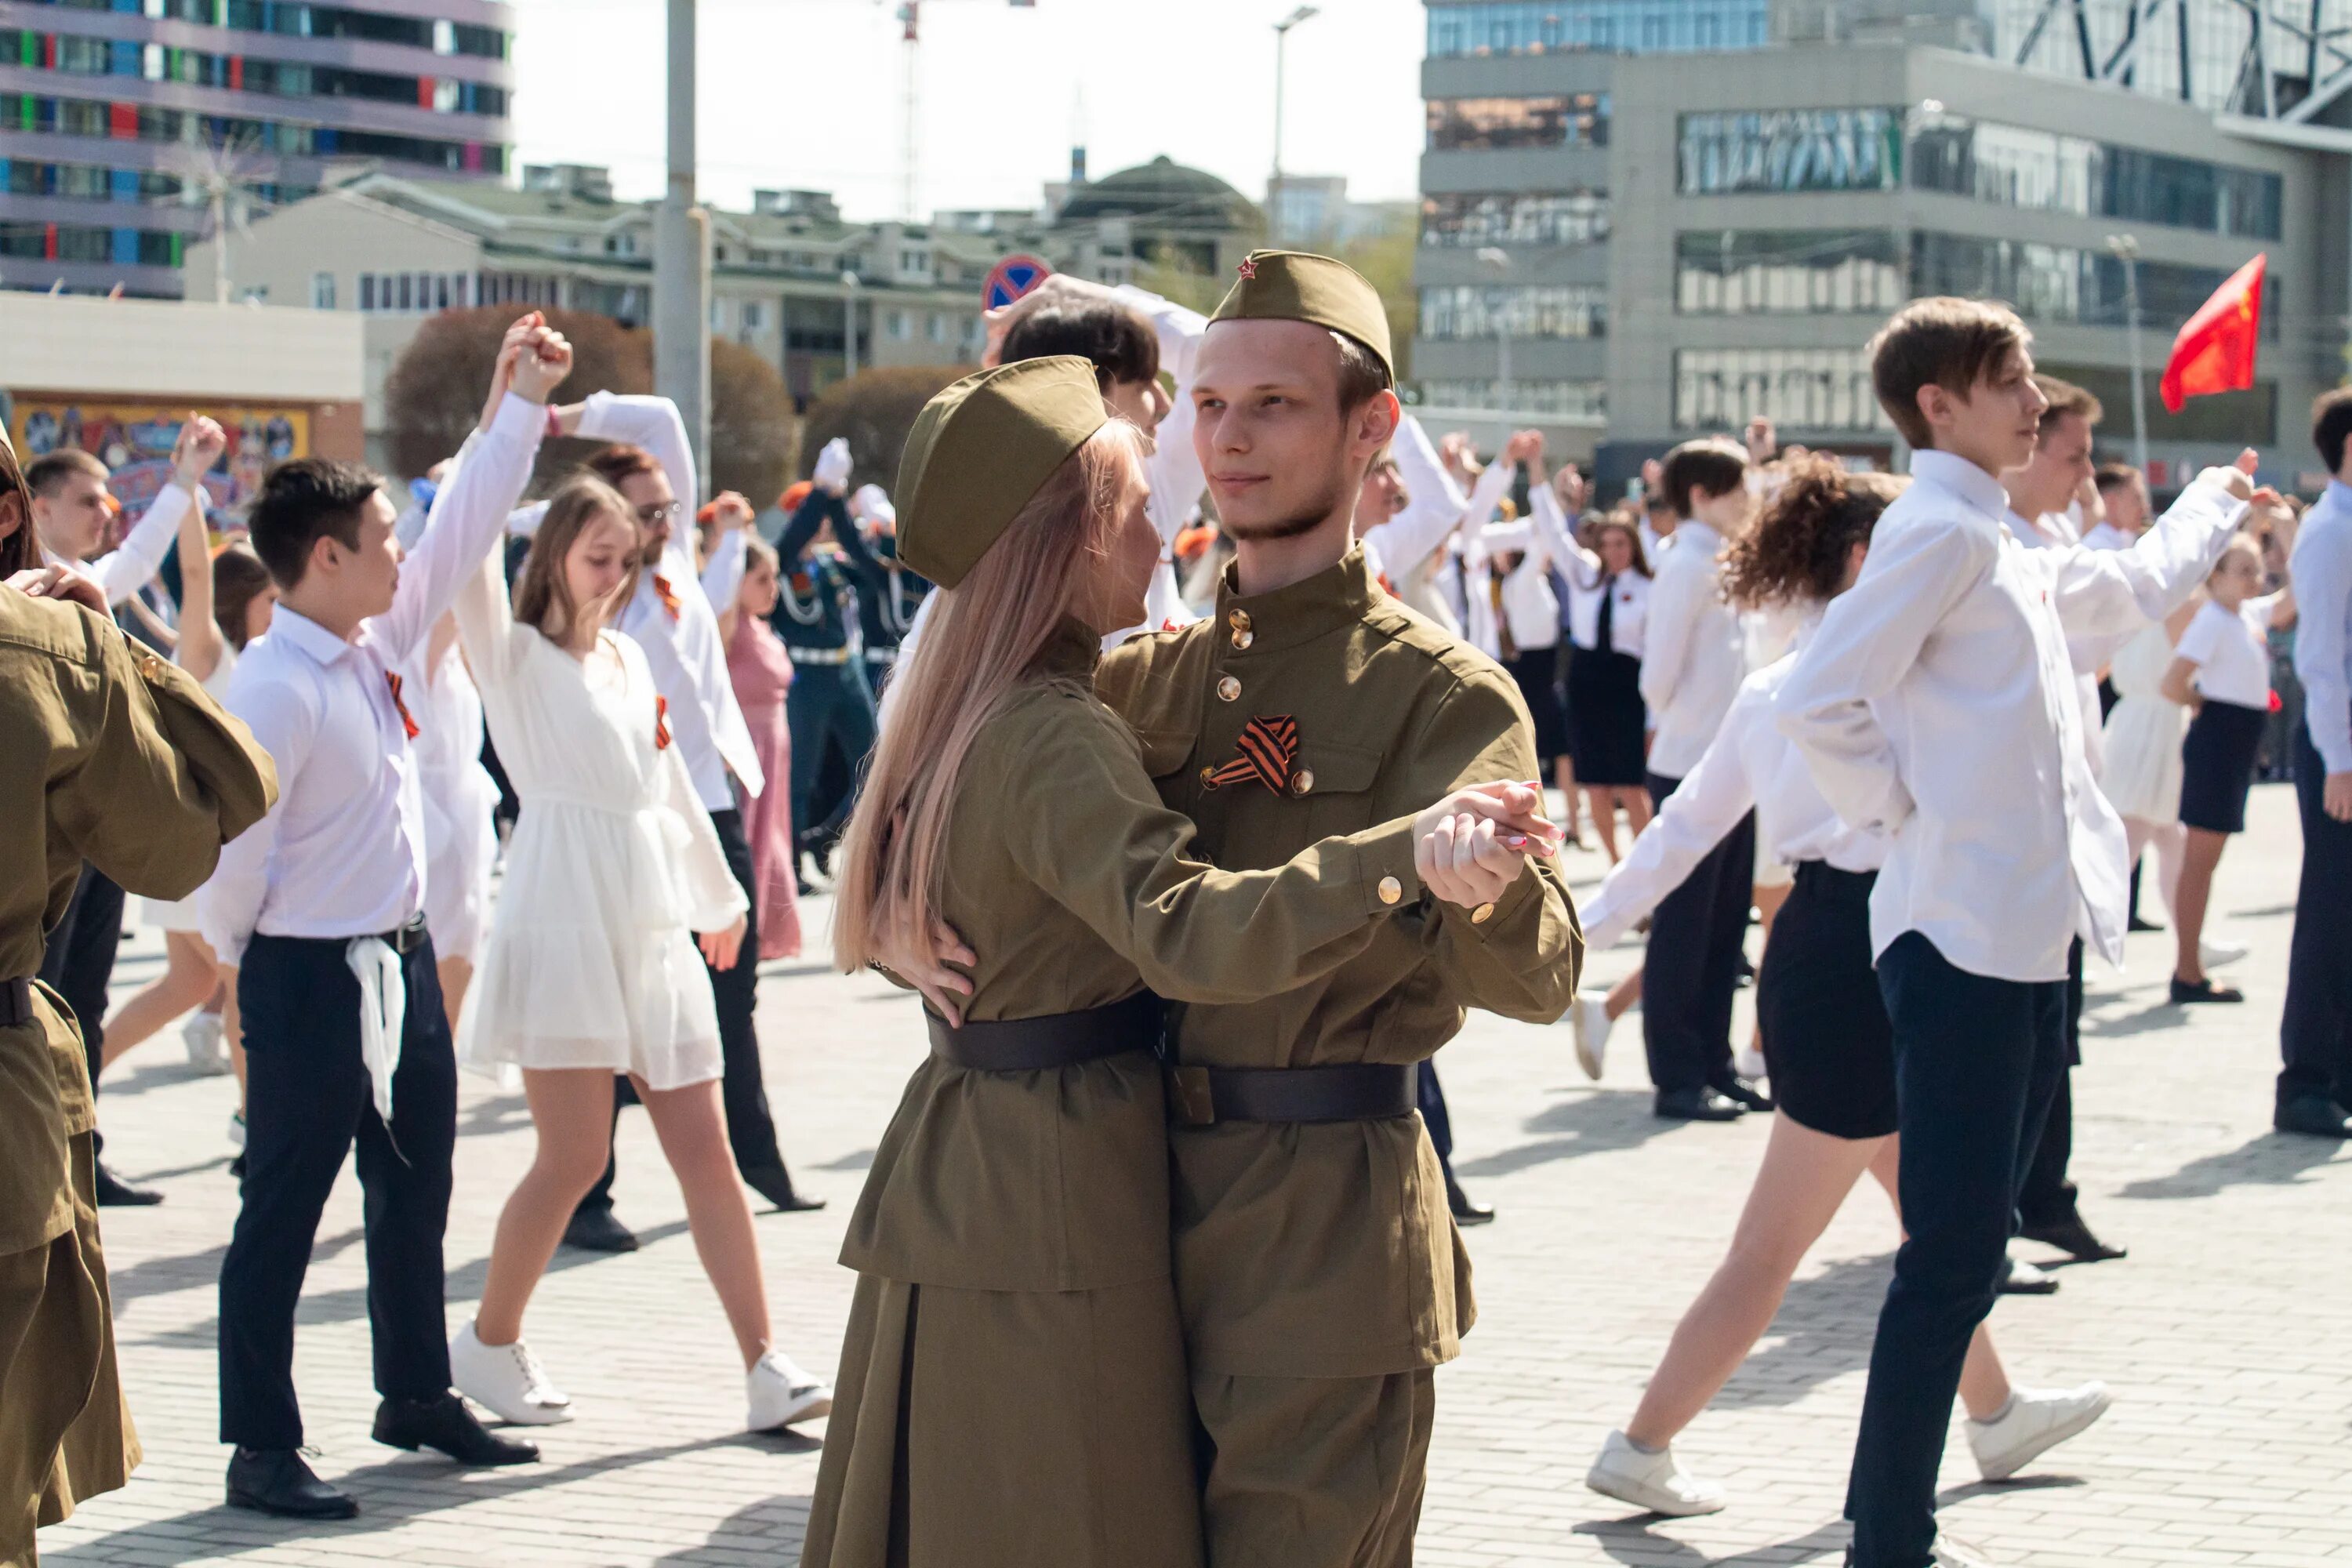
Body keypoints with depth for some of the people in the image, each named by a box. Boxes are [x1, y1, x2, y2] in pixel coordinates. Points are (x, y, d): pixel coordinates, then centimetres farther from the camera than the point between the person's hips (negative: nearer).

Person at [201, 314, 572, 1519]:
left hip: (402, 962, 9)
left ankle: (418, 1396, 33)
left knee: (414, 1192, 18)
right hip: (311, 979, -9)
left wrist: (521, 406, 13)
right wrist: (243, 965, -2)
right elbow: (234, 850, -18)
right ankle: (261, 1448, 8)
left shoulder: (376, 643, 5)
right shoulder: (276, 688, -21)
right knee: (281, 1213, 0)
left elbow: (462, 534, 13)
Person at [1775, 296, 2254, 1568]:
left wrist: (2215, 503, 50)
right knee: (1951, 1257, -9)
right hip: (1962, 944, -10)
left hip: (2024, 941, 10)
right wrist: (1902, 812, -10)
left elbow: (2128, 589, 39)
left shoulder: (1998, 545, 18)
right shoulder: (1938, 531, -11)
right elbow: (1817, 703, -21)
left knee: (1970, 1252, 12)